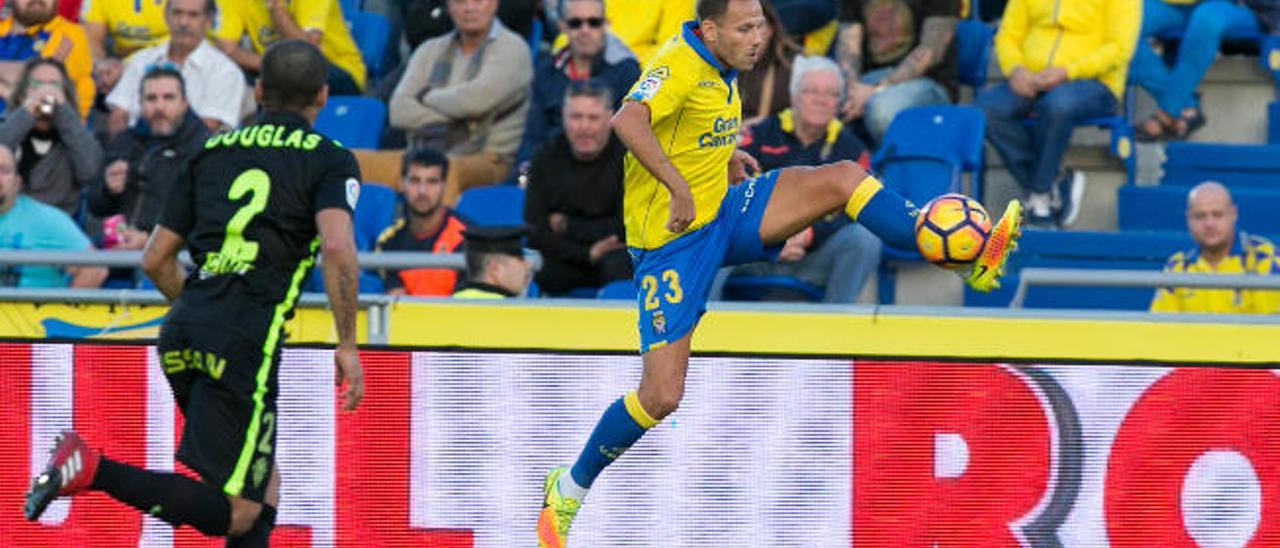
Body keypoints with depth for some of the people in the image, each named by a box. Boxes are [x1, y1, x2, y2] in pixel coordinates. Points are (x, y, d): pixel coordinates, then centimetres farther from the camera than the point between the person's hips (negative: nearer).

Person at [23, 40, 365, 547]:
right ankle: (94, 471, -22)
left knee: (263, 485, 22)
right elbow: (338, 247, -13)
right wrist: (347, 345, -5)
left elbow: (156, 260, 20)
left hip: (182, 333, 7)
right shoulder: (328, 159, 5)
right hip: (244, 342, -7)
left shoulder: (214, 151, 20)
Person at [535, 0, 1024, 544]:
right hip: (673, 240, -8)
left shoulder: (719, 69, 8)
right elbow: (628, 121, -39)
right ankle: (569, 490, 9)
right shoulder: (678, 66, -20)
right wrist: (679, 187, -41)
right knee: (660, 397, -10)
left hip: (723, 214, 8)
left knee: (842, 178, -9)